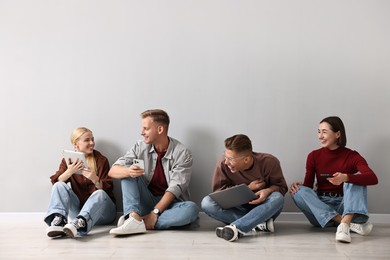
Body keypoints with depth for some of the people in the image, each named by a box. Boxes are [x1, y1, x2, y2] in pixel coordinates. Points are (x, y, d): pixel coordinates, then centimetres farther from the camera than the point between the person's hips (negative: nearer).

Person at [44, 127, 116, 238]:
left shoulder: (101, 160, 1)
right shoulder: (68, 160, 8)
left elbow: (107, 188, -7)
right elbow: (55, 182, -6)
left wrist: (95, 180, -29)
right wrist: (69, 172, -26)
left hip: (101, 209, -2)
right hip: (78, 207, 2)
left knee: (100, 193, -33)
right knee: (59, 186, -16)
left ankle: (80, 223, -59)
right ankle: (58, 221, -39)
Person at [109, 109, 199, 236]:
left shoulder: (182, 153, -10)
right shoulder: (140, 147, -1)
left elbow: (175, 188, -16)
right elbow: (112, 171, -8)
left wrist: (155, 212, -26)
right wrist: (128, 171, -31)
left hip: (170, 203, -2)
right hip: (146, 201, 3)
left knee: (191, 209, -33)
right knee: (127, 171, -16)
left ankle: (140, 222, -31)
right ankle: (134, 218, -34)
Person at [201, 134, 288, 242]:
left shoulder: (269, 162, -17)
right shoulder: (223, 163, -18)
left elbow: (281, 187, -5)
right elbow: (218, 190, -9)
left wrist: (268, 190, -29)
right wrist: (247, 188, -18)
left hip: (263, 209, 0)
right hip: (238, 209, 1)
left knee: (277, 197, -33)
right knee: (206, 202, -26)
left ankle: (236, 228, -43)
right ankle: (261, 224, -33)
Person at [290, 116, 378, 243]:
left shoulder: (352, 156, -4)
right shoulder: (314, 156, 3)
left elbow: (373, 178, -22)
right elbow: (308, 186, 2)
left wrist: (346, 177, -41)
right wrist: (298, 186, -23)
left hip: (343, 204, -2)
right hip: (320, 205, 2)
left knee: (357, 177, -22)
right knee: (299, 191, -26)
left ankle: (344, 223, -45)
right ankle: (351, 224, -36)